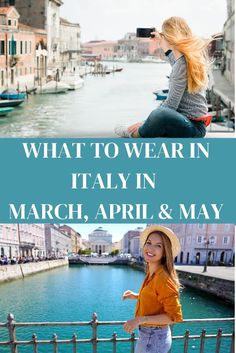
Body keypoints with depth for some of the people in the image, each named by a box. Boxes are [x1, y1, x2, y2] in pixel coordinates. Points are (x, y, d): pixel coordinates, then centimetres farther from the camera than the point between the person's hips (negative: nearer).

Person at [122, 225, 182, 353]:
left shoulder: (163, 278, -23)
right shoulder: (151, 273, 3)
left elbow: (174, 316, -24)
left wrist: (140, 319, -27)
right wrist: (135, 296, 5)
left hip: (154, 338, -8)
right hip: (147, 335, 8)